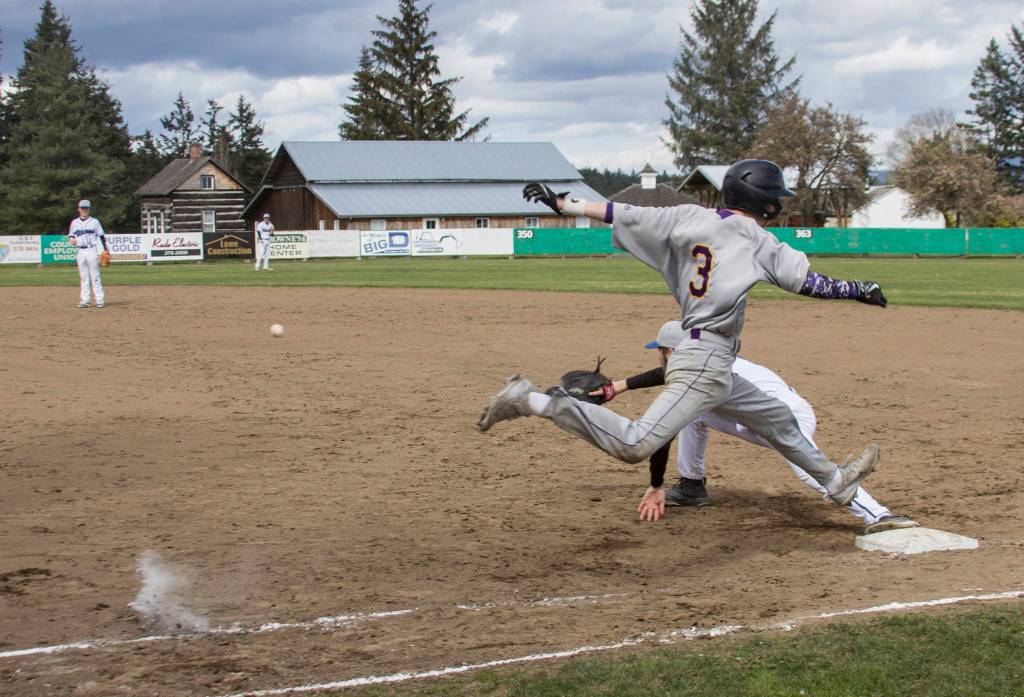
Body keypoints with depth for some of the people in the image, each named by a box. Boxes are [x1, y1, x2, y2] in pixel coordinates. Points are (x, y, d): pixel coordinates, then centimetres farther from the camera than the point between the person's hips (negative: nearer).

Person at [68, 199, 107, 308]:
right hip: (80, 251, 3)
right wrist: (71, 239, -9)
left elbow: (101, 236, 4)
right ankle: (84, 300, 4)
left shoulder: (94, 221, 3)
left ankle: (100, 299, -4)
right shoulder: (74, 222, 9)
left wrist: (105, 249, -2)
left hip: (92, 250, -3)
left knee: (95, 276, -4)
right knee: (83, 277, 3)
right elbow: (71, 235, 14)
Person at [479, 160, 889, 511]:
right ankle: (534, 402, -18)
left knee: (778, 420, 25)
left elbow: (625, 214, 8)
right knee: (635, 444, -17)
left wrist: (564, 204, 14)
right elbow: (809, 283, -11)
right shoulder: (754, 240, -8)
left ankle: (835, 481, 43)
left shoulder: (690, 219, 10)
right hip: (705, 363, -10)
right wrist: (859, 290, 2)